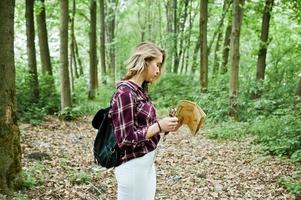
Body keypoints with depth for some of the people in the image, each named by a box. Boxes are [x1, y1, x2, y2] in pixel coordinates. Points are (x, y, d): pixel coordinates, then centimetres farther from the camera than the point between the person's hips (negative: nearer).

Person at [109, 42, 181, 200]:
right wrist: (159, 126, -19)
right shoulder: (125, 93, -20)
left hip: (147, 162, 9)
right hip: (133, 166, -9)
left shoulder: (141, 90, 7)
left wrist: (165, 125, -2)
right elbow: (125, 139, -22)